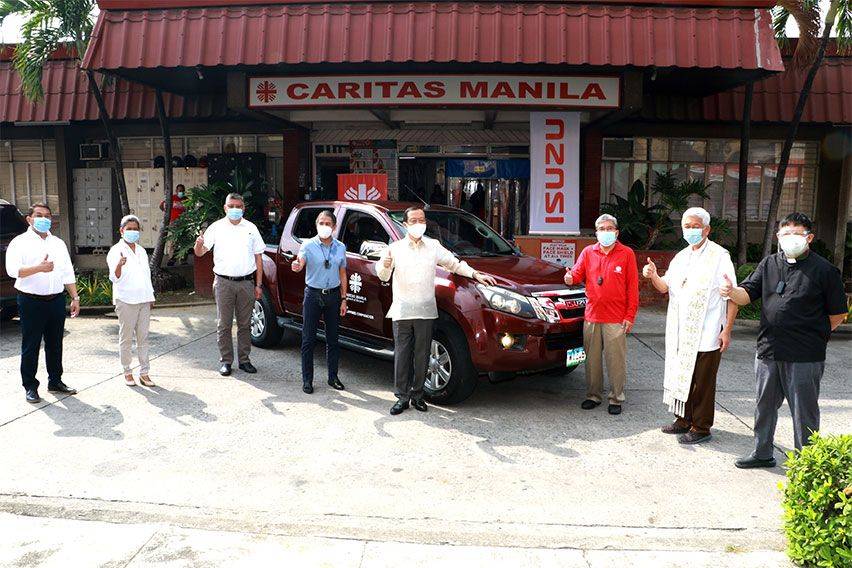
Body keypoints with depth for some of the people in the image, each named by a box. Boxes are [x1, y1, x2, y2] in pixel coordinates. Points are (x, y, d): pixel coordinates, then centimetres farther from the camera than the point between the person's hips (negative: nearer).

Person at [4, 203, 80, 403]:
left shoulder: (58, 243, 15)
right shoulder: (20, 242, -1)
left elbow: (68, 273, 15)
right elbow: (12, 270, -15)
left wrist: (75, 298, 10)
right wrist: (39, 268, -27)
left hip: (56, 300, 5)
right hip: (31, 302, -4)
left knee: (55, 343, 11)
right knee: (30, 346, 2)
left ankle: (55, 381, 22)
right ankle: (30, 387, 10)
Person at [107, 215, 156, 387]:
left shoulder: (141, 251, 15)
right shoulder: (116, 251, -4)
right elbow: (114, 277, -14)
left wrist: (151, 296, 19)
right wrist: (119, 265, -34)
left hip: (144, 300, 5)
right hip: (126, 300, -5)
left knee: (143, 337, 6)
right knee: (126, 338, 2)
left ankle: (144, 372, 10)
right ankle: (127, 372, 12)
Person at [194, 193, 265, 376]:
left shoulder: (251, 228, 7)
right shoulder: (217, 227, 2)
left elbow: (258, 258, 9)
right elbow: (199, 253, -2)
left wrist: (258, 285, 5)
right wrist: (199, 244, -27)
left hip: (246, 282, 2)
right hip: (224, 282, -1)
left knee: (245, 324, 8)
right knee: (224, 324, 3)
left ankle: (244, 359, 18)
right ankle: (226, 361, 12)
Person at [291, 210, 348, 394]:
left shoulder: (340, 248, 6)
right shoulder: (308, 245, -4)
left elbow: (342, 275, 10)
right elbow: (300, 263, -22)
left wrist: (343, 299, 6)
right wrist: (296, 266, -46)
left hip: (333, 295, 3)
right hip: (313, 294, -3)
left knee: (333, 338, 10)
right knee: (308, 339, 1)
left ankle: (333, 377, 22)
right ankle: (307, 380, 10)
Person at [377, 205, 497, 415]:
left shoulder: (434, 246, 10)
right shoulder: (396, 248, 4)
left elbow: (454, 263, 18)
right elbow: (383, 276, 0)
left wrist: (475, 274, 6)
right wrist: (385, 266, -23)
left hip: (425, 311, 2)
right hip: (402, 310, -1)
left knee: (422, 355, 6)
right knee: (402, 355, 1)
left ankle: (417, 395, 18)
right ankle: (402, 397, 8)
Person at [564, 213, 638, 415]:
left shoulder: (626, 254, 1)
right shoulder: (588, 252, 10)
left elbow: (633, 287, -1)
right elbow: (578, 273, 6)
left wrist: (630, 316, -6)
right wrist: (570, 277, -19)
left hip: (616, 319, -3)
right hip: (591, 316, 3)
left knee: (616, 361, 1)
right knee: (592, 359, 10)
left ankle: (616, 399, 14)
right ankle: (594, 395, 23)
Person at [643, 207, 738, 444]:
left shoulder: (720, 256, -7)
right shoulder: (680, 257, 14)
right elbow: (666, 287, 19)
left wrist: (727, 330, -15)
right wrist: (653, 276, -3)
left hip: (706, 335, -6)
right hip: (680, 333, 7)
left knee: (703, 382, 2)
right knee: (682, 377, 14)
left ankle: (701, 427, 12)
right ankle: (684, 420, 28)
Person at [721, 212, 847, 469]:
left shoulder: (824, 270, -4)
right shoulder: (769, 264, 10)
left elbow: (838, 313, 0)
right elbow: (748, 293, 5)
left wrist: (814, 335, 1)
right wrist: (732, 291, -16)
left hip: (804, 357, -5)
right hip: (768, 351, 5)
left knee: (804, 411, 4)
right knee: (765, 405, 17)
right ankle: (762, 454, 33)